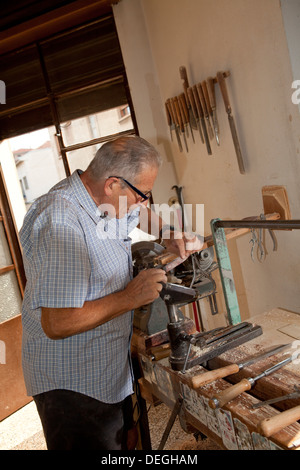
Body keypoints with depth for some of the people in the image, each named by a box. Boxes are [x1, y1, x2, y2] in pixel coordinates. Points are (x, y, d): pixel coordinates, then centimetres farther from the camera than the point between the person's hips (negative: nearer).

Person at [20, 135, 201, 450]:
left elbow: (139, 212, 25)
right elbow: (57, 324, -32)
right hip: (72, 383, -9)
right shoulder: (62, 224, -30)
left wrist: (168, 234, 6)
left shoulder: (104, 199, 0)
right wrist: (130, 297, -23)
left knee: (127, 439, 23)